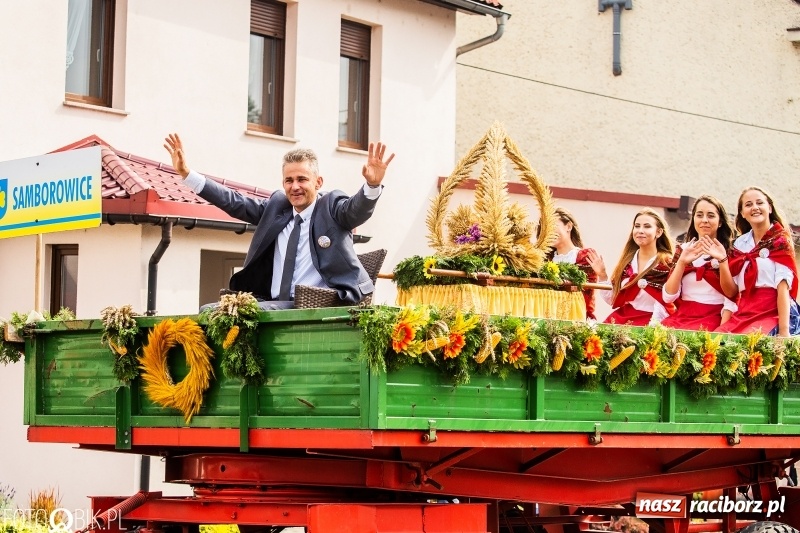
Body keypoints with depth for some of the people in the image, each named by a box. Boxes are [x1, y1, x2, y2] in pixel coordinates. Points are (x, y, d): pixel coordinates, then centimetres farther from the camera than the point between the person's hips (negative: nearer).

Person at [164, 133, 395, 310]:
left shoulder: (332, 206, 4)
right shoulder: (276, 205, 18)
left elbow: (358, 208, -15)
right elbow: (234, 203, 19)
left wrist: (373, 184, -39)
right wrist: (187, 174, 12)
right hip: (276, 305, 6)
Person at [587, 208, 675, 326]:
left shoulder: (667, 263, -3)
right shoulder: (627, 261, 13)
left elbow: (668, 303, -10)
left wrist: (652, 328, -22)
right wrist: (602, 276, 3)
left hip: (648, 324, -5)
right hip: (619, 321, 5)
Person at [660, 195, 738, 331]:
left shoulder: (729, 250, 5)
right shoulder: (683, 249, 13)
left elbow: (732, 296, -5)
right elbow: (669, 296, 4)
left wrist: (722, 260, -19)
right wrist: (681, 262, -8)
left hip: (713, 318, -3)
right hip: (682, 316, 3)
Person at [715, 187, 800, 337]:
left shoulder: (780, 240, 3)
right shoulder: (739, 244, 17)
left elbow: (783, 286, -8)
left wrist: (784, 330, -17)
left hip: (774, 313, -4)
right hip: (743, 314, 4)